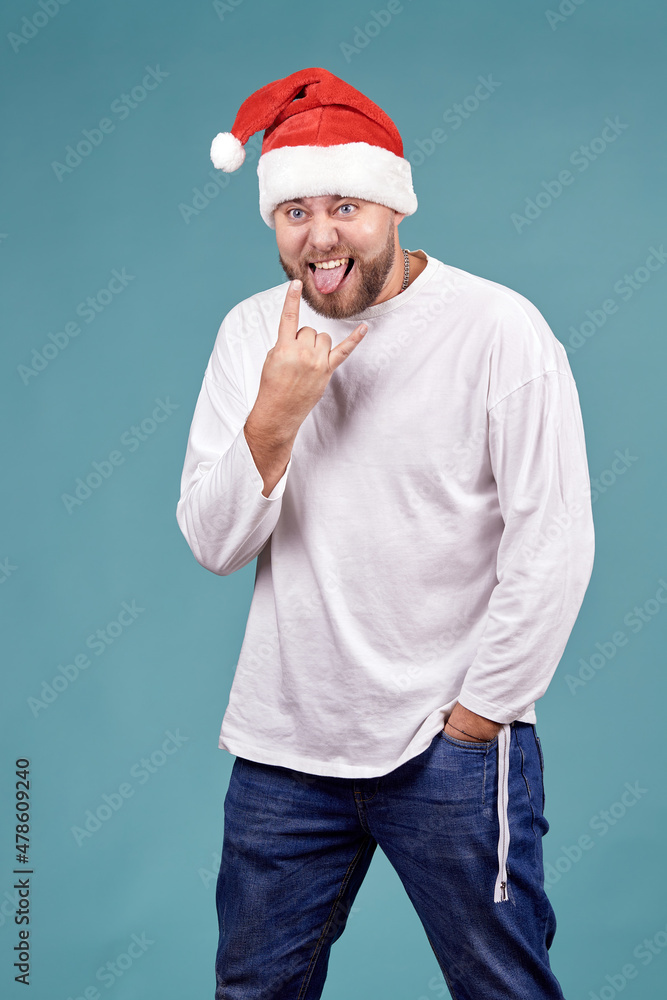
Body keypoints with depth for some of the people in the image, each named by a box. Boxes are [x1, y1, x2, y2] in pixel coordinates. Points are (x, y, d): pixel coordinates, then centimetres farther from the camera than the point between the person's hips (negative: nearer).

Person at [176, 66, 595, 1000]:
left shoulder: (498, 328, -11)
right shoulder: (250, 332, 3)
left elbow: (555, 544, -11)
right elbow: (213, 544, -1)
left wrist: (476, 713, -8)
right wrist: (274, 416, -17)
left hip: (451, 750, -4)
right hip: (282, 746, 4)